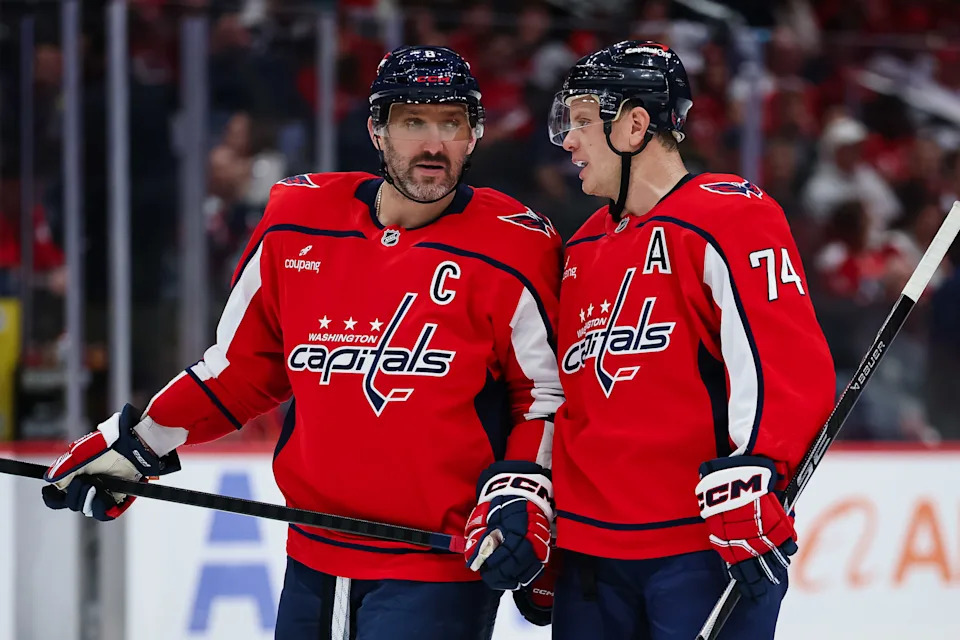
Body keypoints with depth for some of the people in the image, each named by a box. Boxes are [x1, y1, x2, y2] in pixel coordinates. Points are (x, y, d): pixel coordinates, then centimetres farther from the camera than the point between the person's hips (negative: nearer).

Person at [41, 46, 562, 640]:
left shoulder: (511, 250, -8)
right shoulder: (297, 225, 3)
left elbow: (549, 391, -1)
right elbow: (244, 363, 14)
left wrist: (520, 494, -14)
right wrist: (138, 443, 9)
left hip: (441, 568, -4)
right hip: (314, 563, 4)